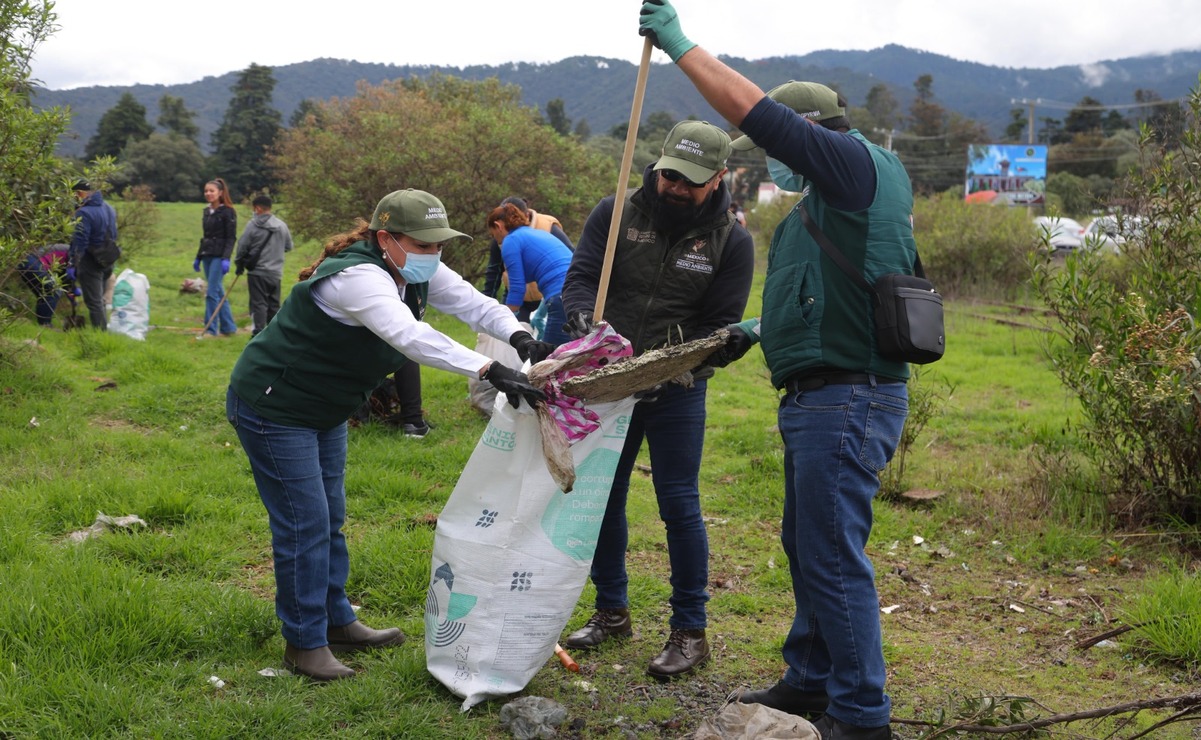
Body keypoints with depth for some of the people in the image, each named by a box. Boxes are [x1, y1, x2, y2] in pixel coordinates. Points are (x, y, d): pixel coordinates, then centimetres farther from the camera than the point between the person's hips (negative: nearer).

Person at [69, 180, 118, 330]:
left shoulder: (84, 213, -19)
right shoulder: (108, 208, 9)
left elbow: (79, 241, -21)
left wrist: (72, 264, -17)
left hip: (90, 263, -8)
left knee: (93, 302, -3)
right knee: (99, 299, 20)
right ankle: (104, 328, 25)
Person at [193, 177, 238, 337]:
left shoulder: (227, 212, -7)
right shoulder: (207, 211, 15)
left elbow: (231, 238, -12)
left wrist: (226, 258, -21)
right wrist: (198, 257, 20)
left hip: (219, 256, -8)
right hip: (207, 256, 8)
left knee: (212, 293, -10)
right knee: (219, 293, 10)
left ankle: (211, 329, -5)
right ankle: (228, 328, 16)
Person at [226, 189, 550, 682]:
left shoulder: (416, 272, -5)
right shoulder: (357, 278, -33)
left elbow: (473, 303, -7)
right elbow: (413, 337, -47)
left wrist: (517, 335, -29)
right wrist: (492, 371, -55)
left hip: (325, 410, 9)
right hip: (272, 407, -9)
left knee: (330, 519, 16)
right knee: (304, 524, -5)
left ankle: (337, 622, 29)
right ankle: (305, 643, 7)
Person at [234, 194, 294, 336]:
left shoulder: (253, 225, -10)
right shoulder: (282, 226, 2)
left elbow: (242, 246, -5)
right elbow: (289, 247, 11)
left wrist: (240, 263, 10)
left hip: (258, 272, -4)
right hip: (276, 272, 4)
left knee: (259, 303, -2)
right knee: (274, 304, 12)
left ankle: (259, 333, -7)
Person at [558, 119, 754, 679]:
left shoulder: (731, 240, -6)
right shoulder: (616, 213, -3)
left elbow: (721, 325, -7)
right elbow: (580, 275, -5)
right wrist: (585, 316, -28)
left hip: (678, 388, -3)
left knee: (678, 505, -4)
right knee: (603, 495, 11)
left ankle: (690, 631, 10)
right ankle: (611, 611, 29)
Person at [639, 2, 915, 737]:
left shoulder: (862, 165, -10)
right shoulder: (833, 200, 20)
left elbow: (761, 114, -18)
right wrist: (762, 328, 20)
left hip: (847, 400, -11)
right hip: (822, 397, 11)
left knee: (834, 558, -6)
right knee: (807, 546, 19)